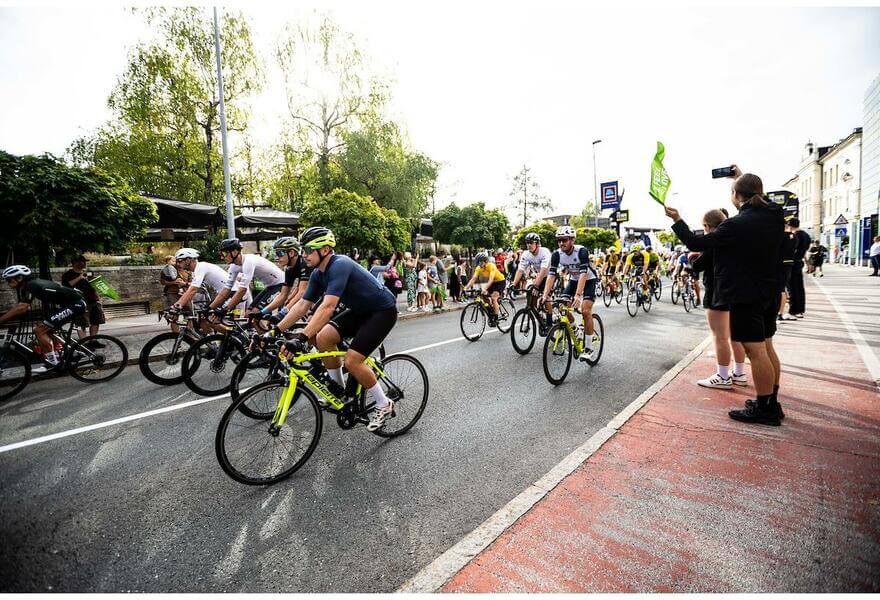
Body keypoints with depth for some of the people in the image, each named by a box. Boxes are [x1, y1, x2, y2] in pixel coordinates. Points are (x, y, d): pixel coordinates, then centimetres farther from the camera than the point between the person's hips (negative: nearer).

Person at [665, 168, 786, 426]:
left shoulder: (736, 225, -21)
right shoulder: (775, 216, 4)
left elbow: (696, 243, -14)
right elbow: (761, 204, 29)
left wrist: (677, 221, -2)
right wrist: (746, 180, 33)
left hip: (744, 296, -9)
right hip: (769, 294, 9)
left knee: (755, 351, -3)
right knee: (766, 347, 16)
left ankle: (765, 409, 5)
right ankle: (772, 403, 27)